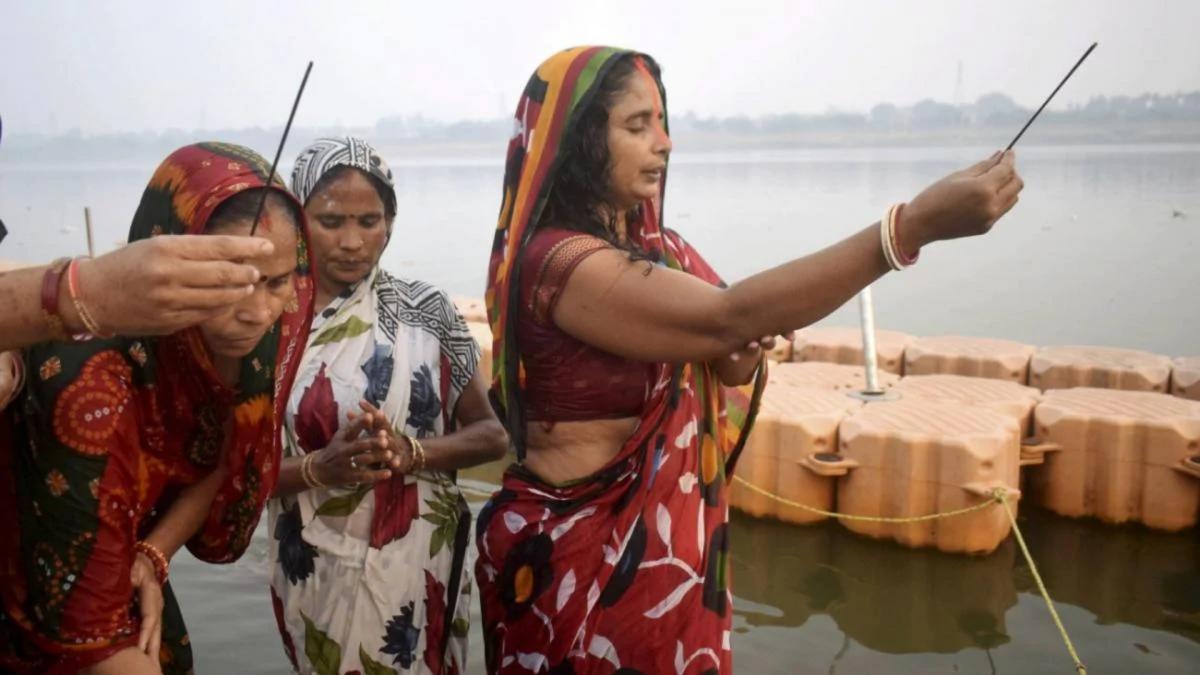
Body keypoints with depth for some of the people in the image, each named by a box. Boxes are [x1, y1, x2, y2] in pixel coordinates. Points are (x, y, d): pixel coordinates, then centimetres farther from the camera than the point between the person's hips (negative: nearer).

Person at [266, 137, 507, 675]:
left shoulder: (426, 310, -6)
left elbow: (491, 434, -2)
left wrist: (409, 452, -20)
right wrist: (317, 468, -22)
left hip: (420, 566, 0)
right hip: (316, 571, 0)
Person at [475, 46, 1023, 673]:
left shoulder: (652, 246, 4)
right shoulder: (553, 261, -23)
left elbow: (726, 359, 5)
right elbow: (725, 318, -32)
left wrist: (740, 355, -19)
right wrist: (914, 224, -35)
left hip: (663, 535, 8)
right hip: (576, 550, -7)